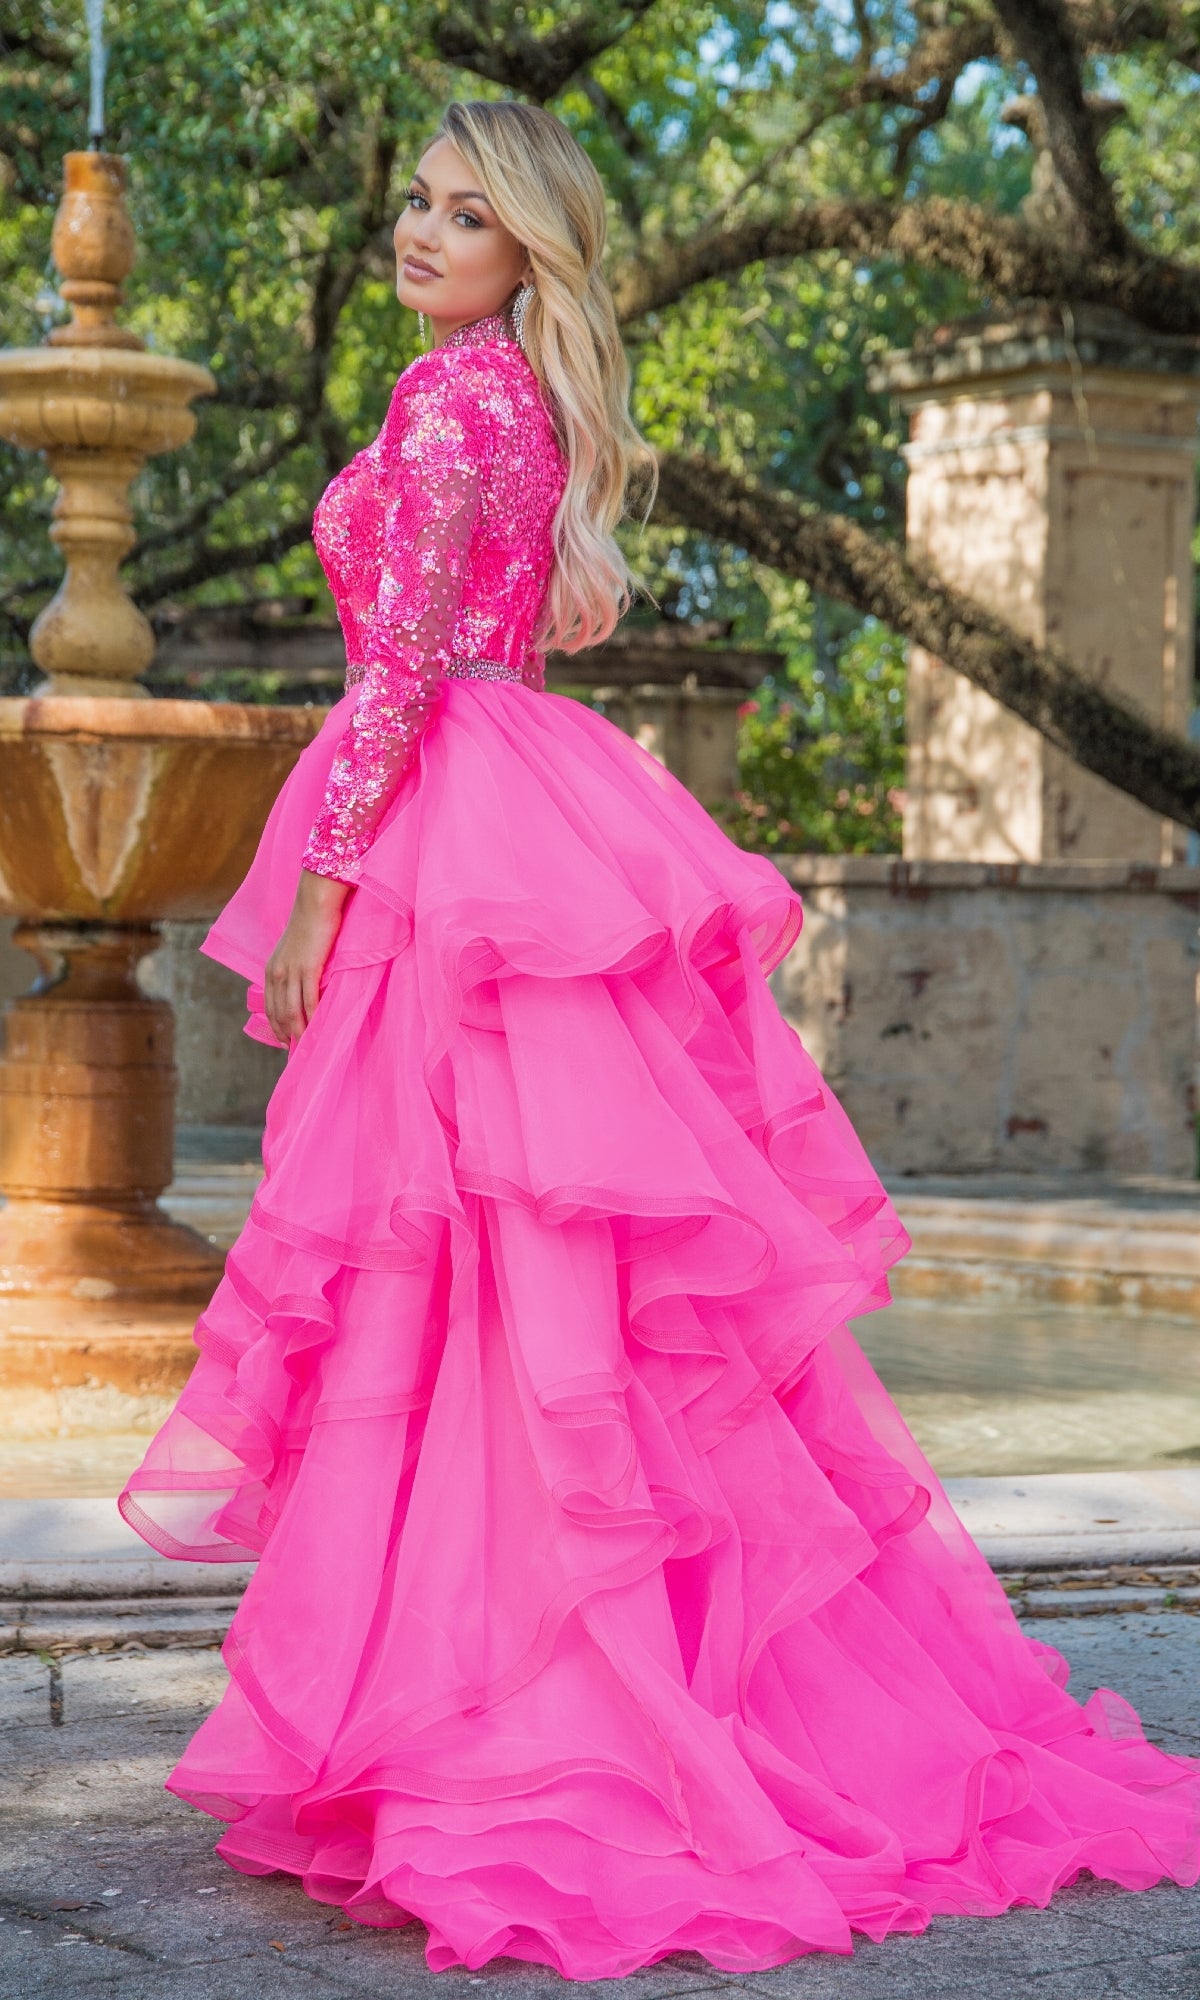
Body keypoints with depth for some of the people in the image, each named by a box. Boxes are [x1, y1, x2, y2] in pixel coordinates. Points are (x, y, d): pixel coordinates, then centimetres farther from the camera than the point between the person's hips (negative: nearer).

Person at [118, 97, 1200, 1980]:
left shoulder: (449, 393, -9)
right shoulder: (535, 404, 18)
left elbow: (402, 662, -16)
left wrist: (321, 880, -15)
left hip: (455, 839, -9)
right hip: (529, 818, 9)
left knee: (471, 1276, -8)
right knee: (578, 1285, 10)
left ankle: (505, 1740, -5)